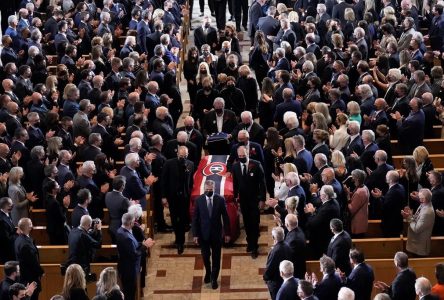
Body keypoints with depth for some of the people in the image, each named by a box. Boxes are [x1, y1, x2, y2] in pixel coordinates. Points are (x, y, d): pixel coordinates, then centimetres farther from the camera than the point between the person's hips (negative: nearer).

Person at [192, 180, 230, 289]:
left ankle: (214, 279, 23)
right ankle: (208, 272, 40)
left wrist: (227, 233, -1)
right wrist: (195, 234, -6)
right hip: (203, 233, 0)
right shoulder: (198, 200, -7)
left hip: (216, 233, 0)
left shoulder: (220, 200, -8)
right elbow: (195, 218, -4)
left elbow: (225, 217, -2)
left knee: (216, 257, 8)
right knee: (205, 256, 11)